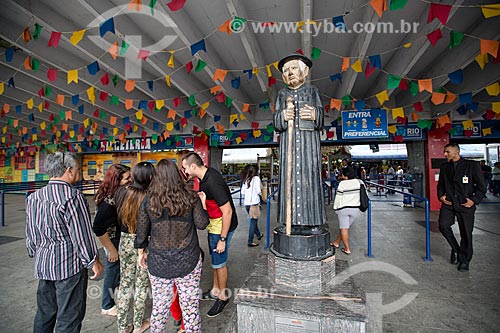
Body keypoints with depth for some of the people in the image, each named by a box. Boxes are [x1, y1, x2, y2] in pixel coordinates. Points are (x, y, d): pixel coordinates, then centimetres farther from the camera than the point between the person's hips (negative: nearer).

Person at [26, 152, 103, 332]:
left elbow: (30, 234, 13)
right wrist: (94, 261, -7)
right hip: (70, 265, -8)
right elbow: (81, 235, -18)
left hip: (43, 265, 8)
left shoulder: (33, 197, 4)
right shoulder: (73, 196, -20)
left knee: (44, 314, 23)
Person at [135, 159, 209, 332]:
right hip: (188, 261, -1)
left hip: (158, 262, 2)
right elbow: (202, 224, -3)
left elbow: (141, 232, 3)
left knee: (160, 306, 18)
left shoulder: (148, 200, -4)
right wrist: (202, 203, 10)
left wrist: (141, 253, 18)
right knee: (190, 305, 12)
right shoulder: (190, 197, -8)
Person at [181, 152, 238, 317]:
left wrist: (222, 239, -24)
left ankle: (222, 297, 30)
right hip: (213, 224, 9)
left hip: (222, 226, -9)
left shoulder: (212, 182, -31)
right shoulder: (207, 173, -2)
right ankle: (215, 290, 42)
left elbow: (227, 211, -29)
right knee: (215, 259, 22)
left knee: (219, 262, 7)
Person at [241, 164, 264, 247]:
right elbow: (258, 191, -14)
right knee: (253, 222, 3)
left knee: (253, 221, 22)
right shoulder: (256, 178, -8)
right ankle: (250, 242, 8)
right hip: (254, 203, -6)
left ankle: (258, 235, 42)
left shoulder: (245, 179, 7)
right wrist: (259, 194, 7)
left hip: (247, 203, 6)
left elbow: (242, 192, 7)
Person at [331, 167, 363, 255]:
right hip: (356, 209, 5)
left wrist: (336, 208, 3)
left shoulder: (343, 183, -13)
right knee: (344, 226, 17)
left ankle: (347, 249, 11)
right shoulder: (360, 182, 1)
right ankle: (337, 242, 30)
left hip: (343, 209, -5)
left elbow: (338, 197, -9)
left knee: (344, 228, 6)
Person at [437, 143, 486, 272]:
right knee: (443, 225, -13)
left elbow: (481, 186, 0)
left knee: (466, 233, 4)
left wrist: (474, 200, -10)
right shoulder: (444, 167, 10)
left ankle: (464, 260, 22)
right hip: (448, 203, 3)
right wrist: (441, 195, 4)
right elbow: (440, 184, 20)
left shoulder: (472, 165, -1)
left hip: (465, 204, -3)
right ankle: (455, 249, 14)